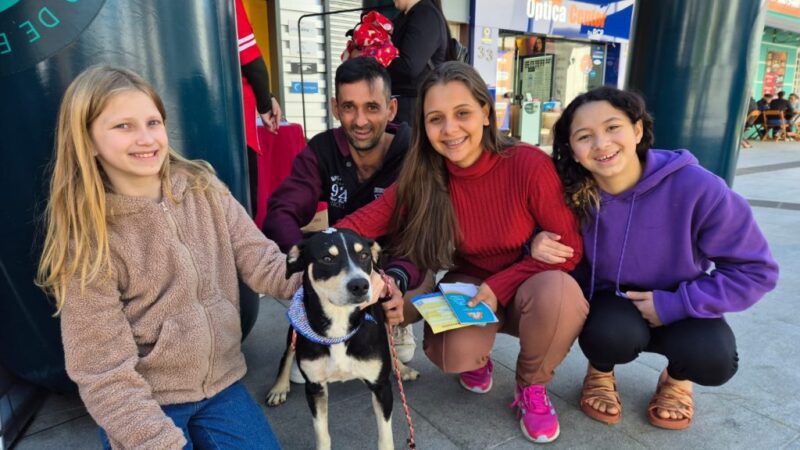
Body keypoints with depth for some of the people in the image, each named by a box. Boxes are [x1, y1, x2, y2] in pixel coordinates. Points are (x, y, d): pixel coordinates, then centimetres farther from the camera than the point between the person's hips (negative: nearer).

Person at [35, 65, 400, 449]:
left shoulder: (204, 189, -4)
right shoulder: (86, 242, -14)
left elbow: (263, 263, -8)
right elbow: (104, 370, -13)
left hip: (220, 384, 3)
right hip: (143, 404, -3)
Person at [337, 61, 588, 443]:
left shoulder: (529, 164, -22)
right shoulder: (423, 178, -13)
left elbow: (569, 247, -16)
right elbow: (364, 222, -17)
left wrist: (500, 285, -23)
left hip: (529, 290, -1)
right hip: (468, 289, 1)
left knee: (560, 291, -35)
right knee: (453, 353, -30)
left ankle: (532, 388, -2)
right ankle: (476, 358, 12)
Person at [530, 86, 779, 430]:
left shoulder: (696, 187, -25)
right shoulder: (572, 194, -20)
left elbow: (755, 270, -16)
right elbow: (564, 258, -6)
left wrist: (673, 304, -22)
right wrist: (538, 247, -30)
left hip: (679, 312, 0)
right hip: (611, 308, 0)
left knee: (713, 358, -29)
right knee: (611, 334, -32)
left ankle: (677, 379, 11)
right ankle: (600, 372, 7)